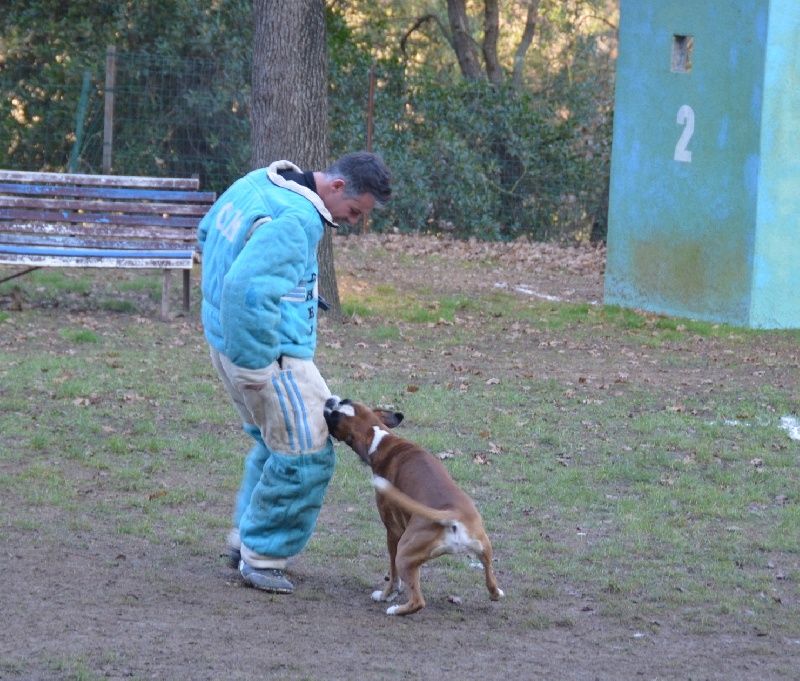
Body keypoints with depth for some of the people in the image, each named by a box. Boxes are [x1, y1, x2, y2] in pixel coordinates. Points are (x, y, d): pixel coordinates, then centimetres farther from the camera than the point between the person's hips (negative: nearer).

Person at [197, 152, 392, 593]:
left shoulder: (258, 183, 7)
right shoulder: (295, 221, -24)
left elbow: (206, 236, 21)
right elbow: (250, 289, -33)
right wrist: (260, 364, -24)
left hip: (227, 341, 10)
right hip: (269, 353, -10)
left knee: (274, 442, 25)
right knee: (304, 455, -3)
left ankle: (246, 539, 33)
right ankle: (262, 556, 8)